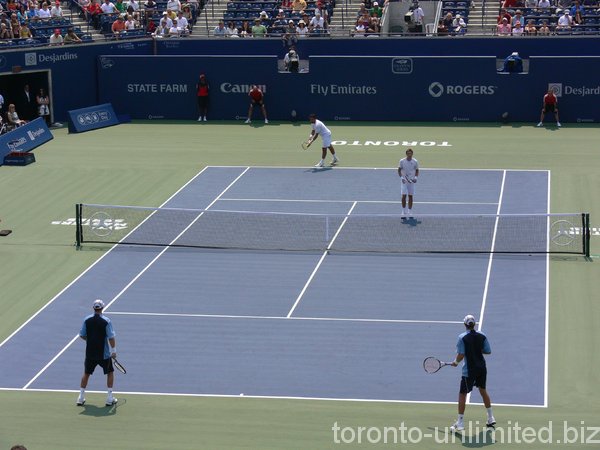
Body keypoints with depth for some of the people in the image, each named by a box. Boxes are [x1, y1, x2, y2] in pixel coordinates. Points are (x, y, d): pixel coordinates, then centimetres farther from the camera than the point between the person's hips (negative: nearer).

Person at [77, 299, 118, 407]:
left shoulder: (87, 320, -4)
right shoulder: (106, 321, -14)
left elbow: (82, 335, 3)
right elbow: (111, 338, -15)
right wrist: (114, 350, -6)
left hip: (90, 353, 3)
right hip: (104, 354, -3)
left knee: (86, 373, 19)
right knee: (110, 372, 14)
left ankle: (81, 398, 20)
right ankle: (110, 398, 11)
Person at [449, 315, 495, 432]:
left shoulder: (462, 337, -14)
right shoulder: (482, 336, -1)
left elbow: (461, 355, -17)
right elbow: (488, 351, 3)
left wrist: (455, 362, 2)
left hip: (469, 370, -5)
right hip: (482, 368, 5)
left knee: (462, 394, 2)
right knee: (483, 390, 23)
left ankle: (460, 422, 1)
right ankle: (491, 418, 30)